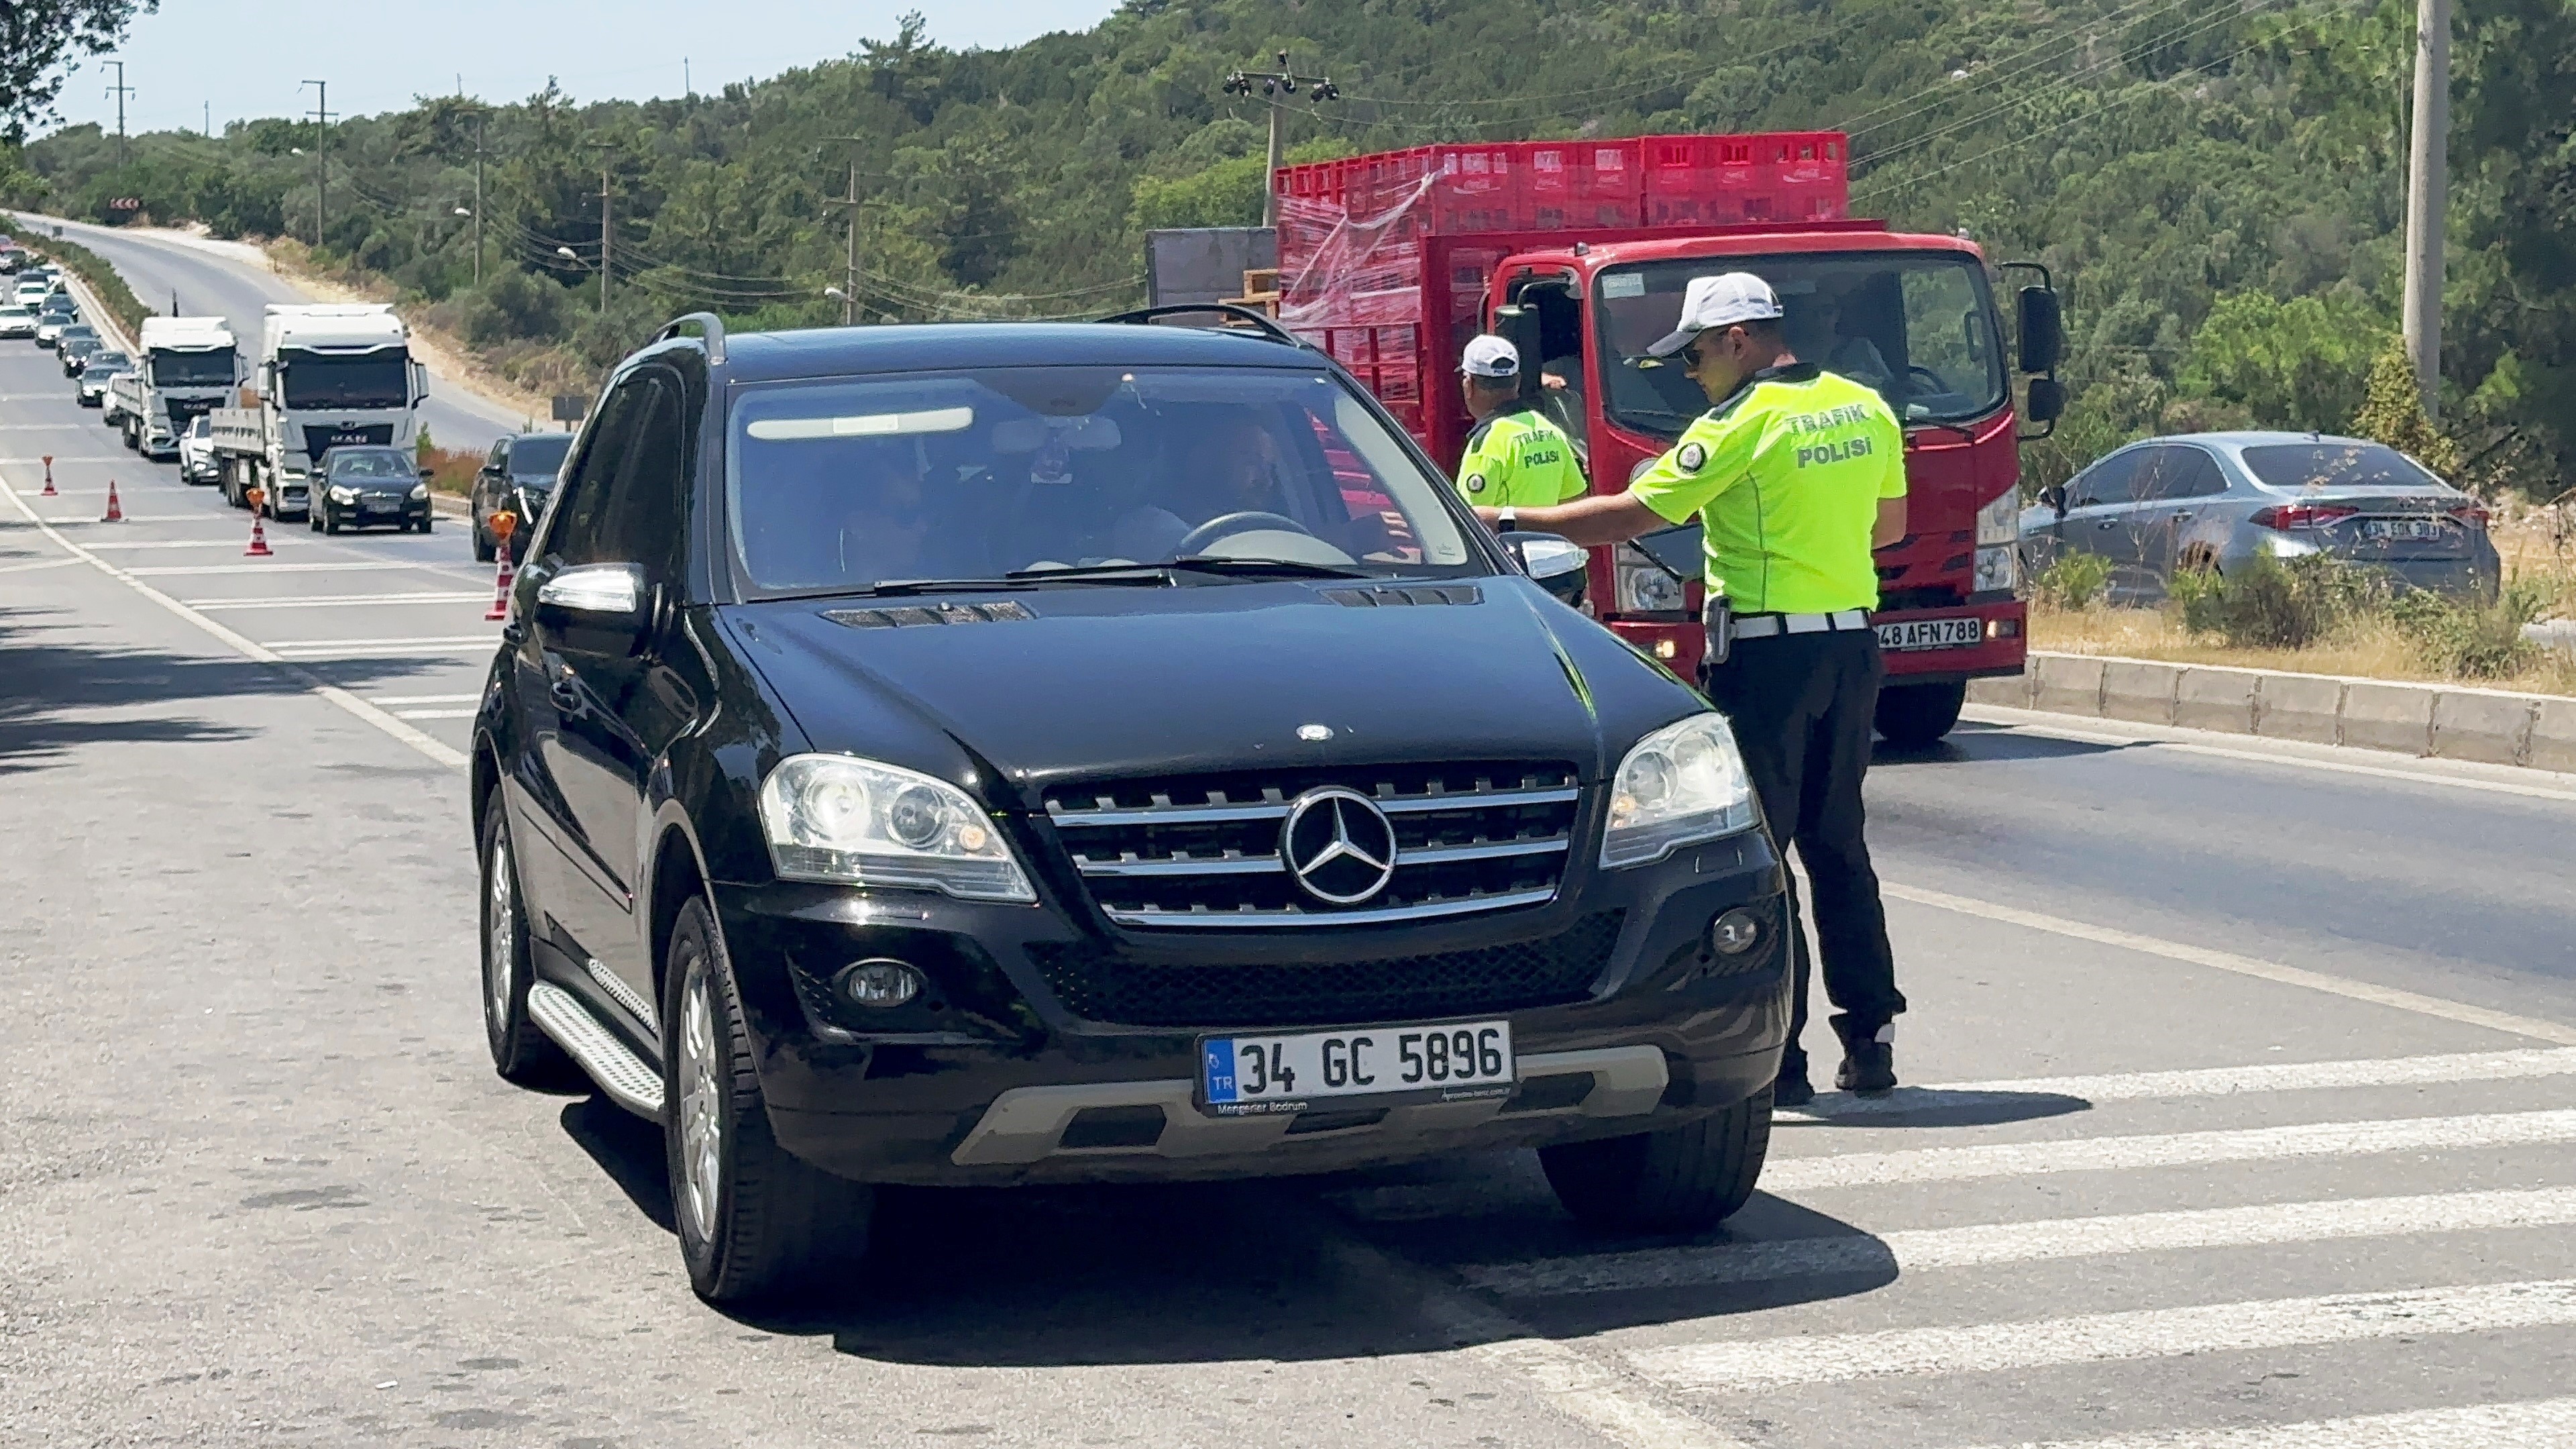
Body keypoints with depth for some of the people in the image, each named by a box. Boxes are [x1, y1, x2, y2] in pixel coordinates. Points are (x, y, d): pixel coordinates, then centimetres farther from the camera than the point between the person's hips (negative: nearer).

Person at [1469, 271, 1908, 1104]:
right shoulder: (1866, 410, 9)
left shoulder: (1741, 424, -13)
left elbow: (1631, 517, -12)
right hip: (1853, 642, 7)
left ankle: (1776, 1057, -1)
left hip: (1769, 653, -7)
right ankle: (1870, 1039, 15)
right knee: (1838, 847, 15)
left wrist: (1511, 521, -3)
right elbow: (1888, 523, 20)